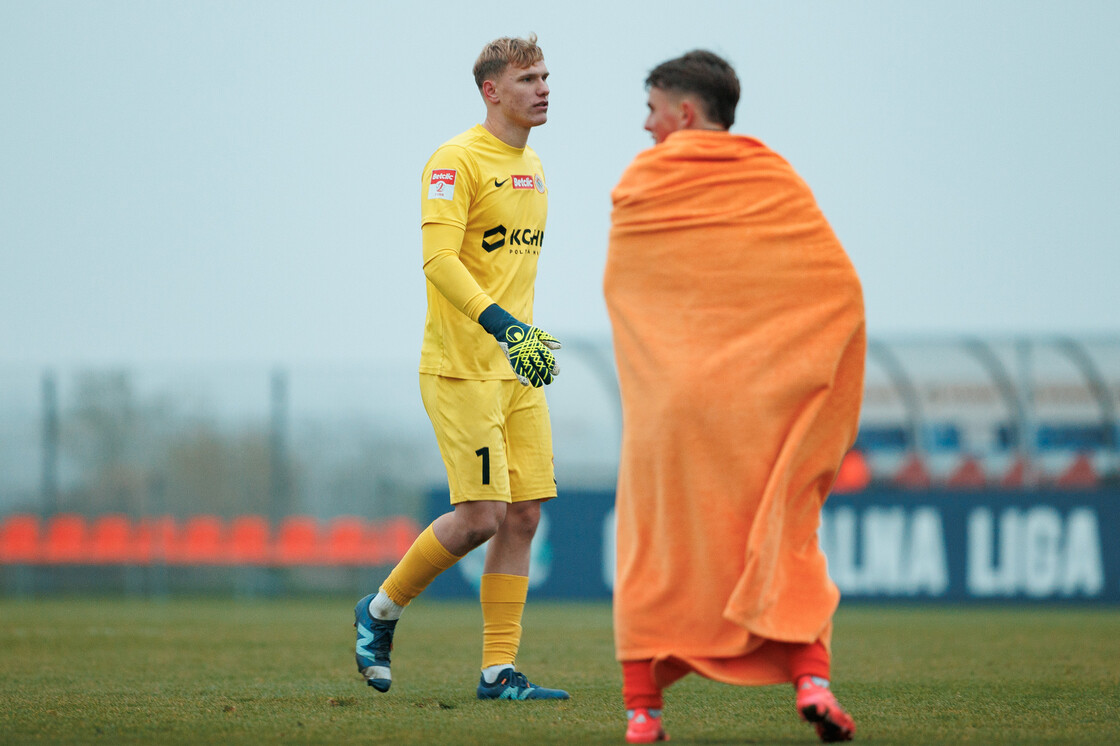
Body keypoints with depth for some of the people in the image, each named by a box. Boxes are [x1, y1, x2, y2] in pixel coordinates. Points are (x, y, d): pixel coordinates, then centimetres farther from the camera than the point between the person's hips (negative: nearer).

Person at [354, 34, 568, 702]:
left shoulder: (531, 166, 17)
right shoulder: (458, 161, -10)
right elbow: (439, 258, -20)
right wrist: (501, 323, -30)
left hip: (518, 370, 8)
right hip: (462, 366, -8)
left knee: (524, 514, 1)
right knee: (482, 515, -11)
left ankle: (500, 671, 4)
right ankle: (381, 610, 11)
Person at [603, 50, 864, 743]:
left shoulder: (639, 184, 0)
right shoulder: (778, 179, 0)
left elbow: (620, 292, 10)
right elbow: (840, 285, -4)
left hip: (667, 400, 0)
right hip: (763, 400, 0)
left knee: (656, 551, 10)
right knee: (784, 540, 10)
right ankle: (811, 673, -10)